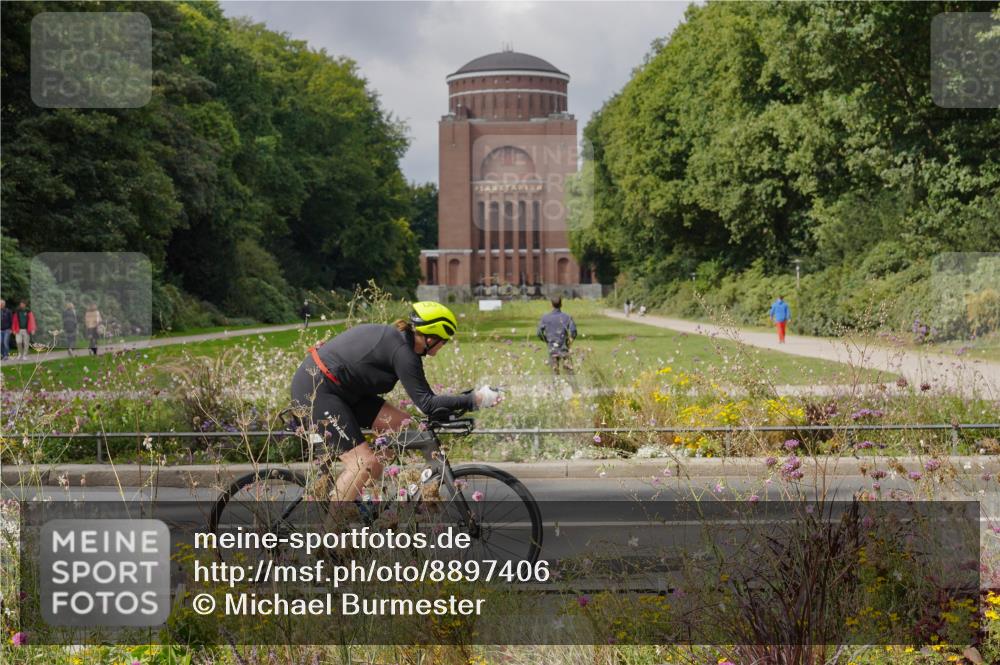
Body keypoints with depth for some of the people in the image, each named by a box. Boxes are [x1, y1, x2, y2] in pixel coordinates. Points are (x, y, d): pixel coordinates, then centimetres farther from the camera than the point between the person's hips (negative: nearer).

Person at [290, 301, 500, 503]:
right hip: (315, 390, -10)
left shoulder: (395, 336, 10)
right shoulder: (403, 352, -19)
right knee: (367, 464, -16)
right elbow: (427, 403, -20)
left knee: (404, 425, 5)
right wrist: (474, 400, -18)